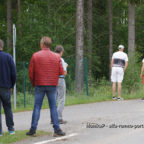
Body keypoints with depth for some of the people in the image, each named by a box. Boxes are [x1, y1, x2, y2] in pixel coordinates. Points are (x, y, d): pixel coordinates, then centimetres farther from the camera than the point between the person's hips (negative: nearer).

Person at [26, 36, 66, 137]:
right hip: (52, 85, 1)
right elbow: (61, 72, 1)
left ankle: (33, 130, 3)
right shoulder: (57, 57, 2)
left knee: (37, 107, 4)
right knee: (53, 107, 5)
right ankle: (57, 130, 2)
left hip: (39, 85, -1)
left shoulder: (35, 56, -2)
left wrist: (33, 83, 11)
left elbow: (31, 72, -2)